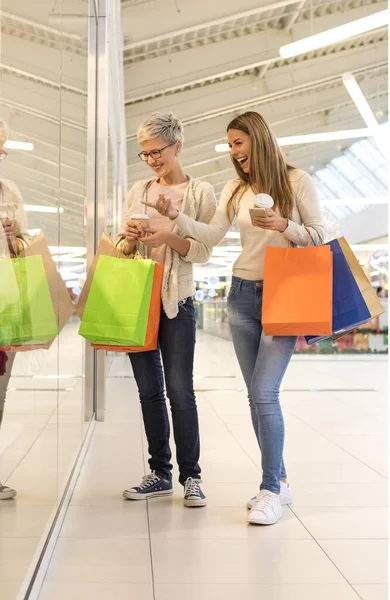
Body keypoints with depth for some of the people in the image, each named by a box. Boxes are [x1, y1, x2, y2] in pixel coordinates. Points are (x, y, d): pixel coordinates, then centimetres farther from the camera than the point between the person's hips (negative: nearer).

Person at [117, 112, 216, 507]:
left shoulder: (200, 192, 1)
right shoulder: (138, 191, 12)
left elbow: (204, 252, -5)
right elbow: (122, 250, 13)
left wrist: (170, 236, -20)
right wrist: (130, 238, -9)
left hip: (177, 300, -4)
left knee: (179, 389, -7)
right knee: (149, 390, 7)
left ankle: (190, 475, 4)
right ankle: (160, 474, 16)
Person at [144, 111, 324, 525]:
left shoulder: (297, 181, -2)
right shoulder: (235, 190, 9)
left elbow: (319, 236, -3)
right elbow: (211, 236, 0)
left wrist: (283, 225, -19)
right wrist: (174, 216, -13)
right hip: (242, 296, 5)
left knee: (264, 391, -14)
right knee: (258, 395, 9)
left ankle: (270, 492, -6)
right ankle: (278, 480, 21)